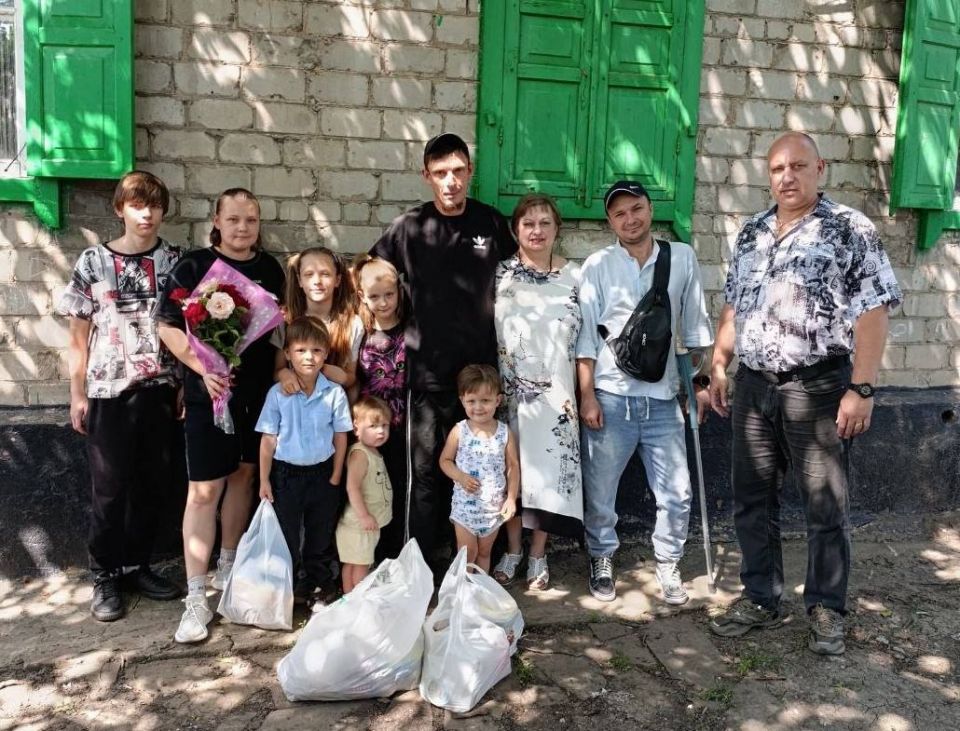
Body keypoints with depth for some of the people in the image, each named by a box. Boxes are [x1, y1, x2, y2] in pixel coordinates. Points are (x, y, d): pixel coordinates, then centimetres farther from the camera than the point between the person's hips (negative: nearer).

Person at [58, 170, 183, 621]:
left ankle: (138, 565, 27)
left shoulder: (175, 261, 4)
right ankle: (105, 577, 20)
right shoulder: (93, 261, 0)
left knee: (153, 484, 10)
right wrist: (77, 394, -1)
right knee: (109, 489, 5)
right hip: (108, 392, -2)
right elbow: (79, 335, 2)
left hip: (160, 389, 2)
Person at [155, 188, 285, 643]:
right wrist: (203, 369, -19)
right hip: (209, 393, -4)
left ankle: (227, 566, 34)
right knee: (203, 491, -3)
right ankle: (196, 597, 5)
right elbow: (167, 325, -7)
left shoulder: (270, 269, 8)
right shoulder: (193, 267, -5)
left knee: (243, 474, 15)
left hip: (259, 391, 5)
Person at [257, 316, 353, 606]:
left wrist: (335, 477, -2)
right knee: (286, 536, 12)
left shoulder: (335, 394, -9)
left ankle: (314, 589, 34)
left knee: (320, 536, 16)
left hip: (322, 473, 1)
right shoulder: (278, 394, -10)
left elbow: (340, 438, -2)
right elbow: (268, 440, -5)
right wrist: (264, 480, -4)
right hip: (286, 474, -1)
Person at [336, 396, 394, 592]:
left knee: (353, 564, 16)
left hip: (371, 522, 9)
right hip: (359, 524, -9)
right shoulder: (359, 454, -19)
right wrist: (364, 515, -27)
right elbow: (352, 487, -27)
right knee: (360, 565, -1)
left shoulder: (374, 453, 10)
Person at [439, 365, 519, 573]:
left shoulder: (505, 433, -6)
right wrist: (460, 477, -18)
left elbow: (513, 466, 0)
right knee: (467, 554, 5)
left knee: (484, 552, 17)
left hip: (494, 506, 2)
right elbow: (445, 460, 0)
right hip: (465, 504, -1)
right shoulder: (459, 431, -9)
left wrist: (511, 498, -5)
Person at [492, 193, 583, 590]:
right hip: (509, 388, 0)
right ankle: (512, 552, 23)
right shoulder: (499, 273, 1)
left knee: (548, 469, 4)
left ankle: (537, 556, 20)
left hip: (555, 390, 0)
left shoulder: (574, 276, 2)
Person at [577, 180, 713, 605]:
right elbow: (586, 334, -2)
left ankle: (667, 564, 25)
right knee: (600, 490, 7)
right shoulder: (598, 265, 0)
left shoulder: (682, 258, 5)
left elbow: (694, 323, 11)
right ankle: (602, 561, 29)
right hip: (610, 397, -1)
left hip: (662, 398, 2)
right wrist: (587, 396, -7)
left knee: (676, 493, 4)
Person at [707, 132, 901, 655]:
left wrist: (861, 387, -16)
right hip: (753, 387, 6)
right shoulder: (751, 233, 12)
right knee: (752, 501, 11)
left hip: (817, 387, -5)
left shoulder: (850, 229, -5)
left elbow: (872, 313, -10)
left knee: (826, 506, 5)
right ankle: (761, 600, 26)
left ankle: (826, 609, 21)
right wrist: (718, 365, 11)